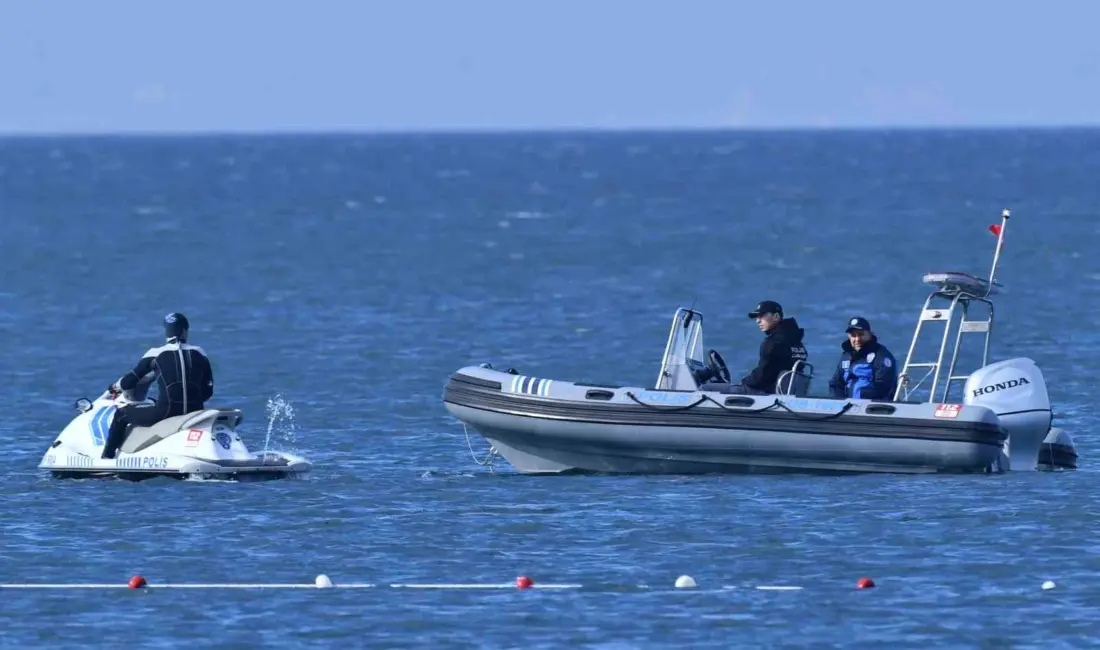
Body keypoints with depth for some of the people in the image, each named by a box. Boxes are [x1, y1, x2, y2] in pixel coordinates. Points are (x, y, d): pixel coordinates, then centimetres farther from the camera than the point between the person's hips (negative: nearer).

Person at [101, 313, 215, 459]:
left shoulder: (156, 354, -1)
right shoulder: (199, 354, 7)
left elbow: (129, 382, 3)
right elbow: (208, 391, 11)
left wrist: (117, 386, 26)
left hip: (167, 412, -3)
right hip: (195, 414, 3)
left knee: (121, 414, 16)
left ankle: (105, 459, 12)